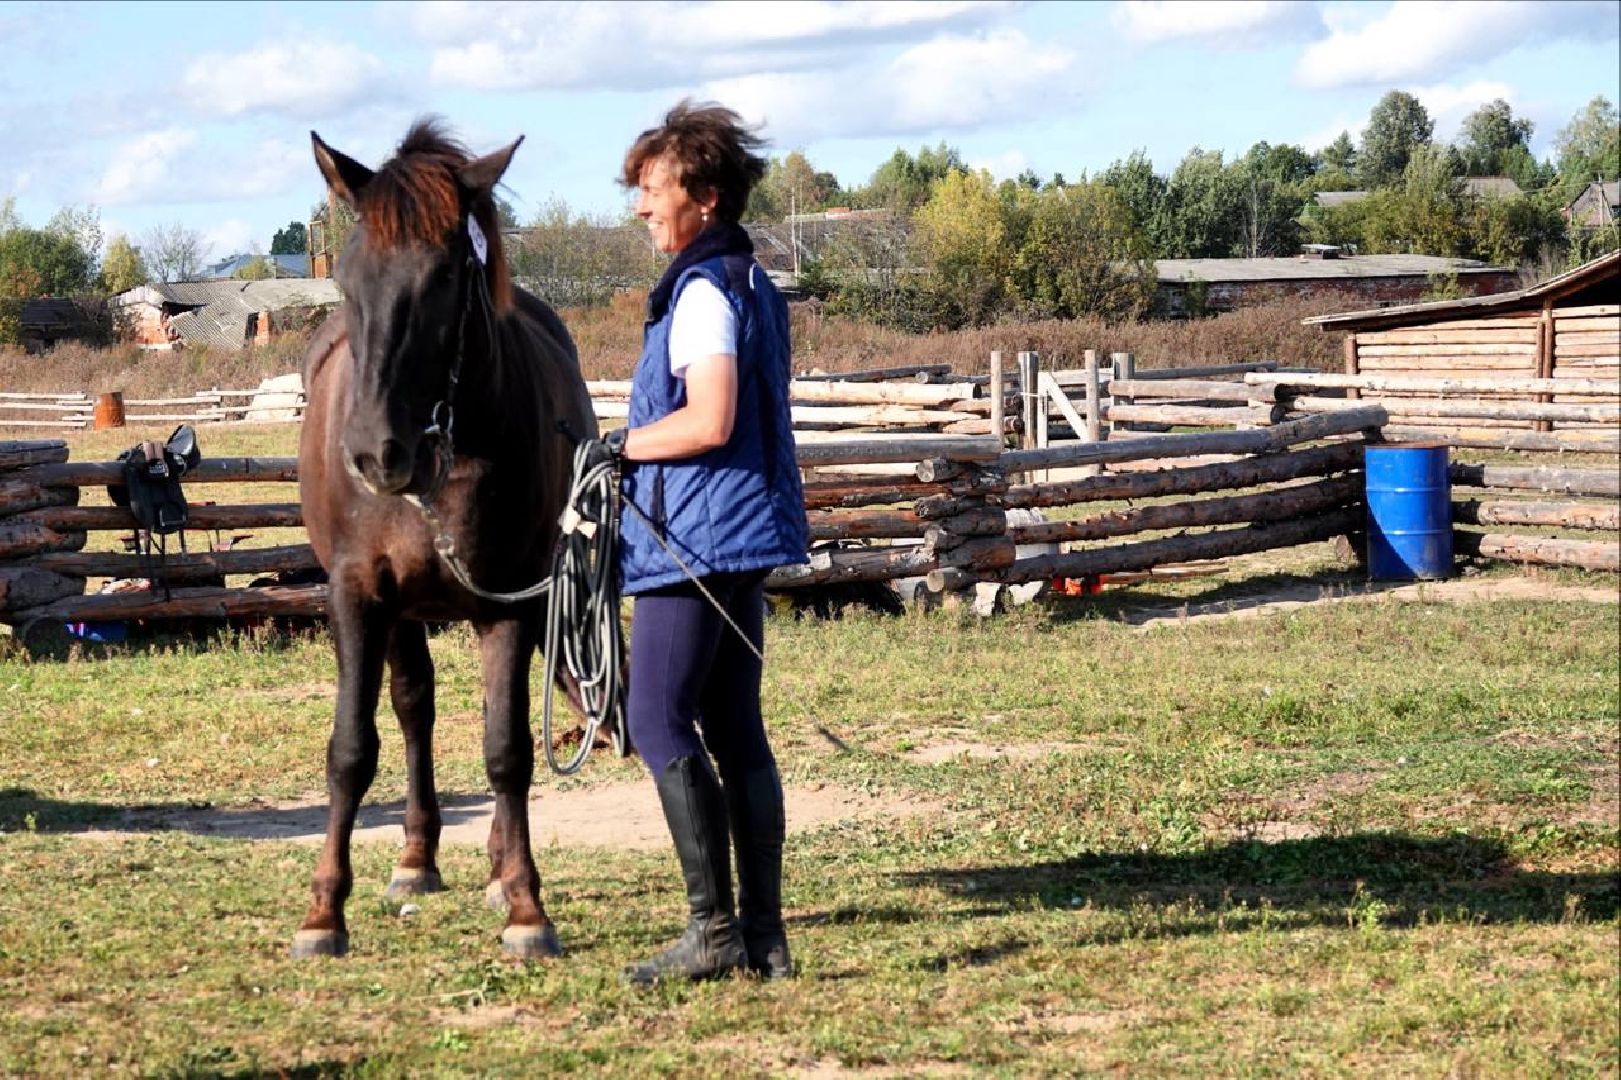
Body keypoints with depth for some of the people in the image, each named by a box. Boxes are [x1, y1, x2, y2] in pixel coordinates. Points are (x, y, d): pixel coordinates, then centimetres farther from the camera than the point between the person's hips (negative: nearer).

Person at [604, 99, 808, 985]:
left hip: (696, 539, -10)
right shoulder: (751, 282, 17)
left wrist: (623, 445, -10)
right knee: (737, 732, 9)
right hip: (741, 541, 10)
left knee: (660, 724, -7)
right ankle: (763, 935, 11)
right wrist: (639, 446, 19)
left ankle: (715, 926, -8)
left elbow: (709, 422, -24)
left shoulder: (703, 290, -14)